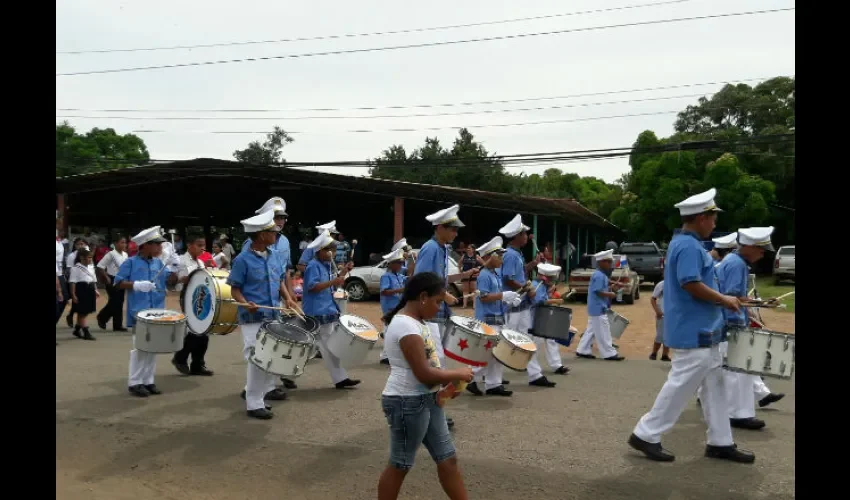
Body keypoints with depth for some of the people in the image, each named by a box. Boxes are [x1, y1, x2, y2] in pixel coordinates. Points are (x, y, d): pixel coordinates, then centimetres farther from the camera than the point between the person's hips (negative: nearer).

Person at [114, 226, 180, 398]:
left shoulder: (158, 263, 8)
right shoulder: (131, 262, -5)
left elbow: (170, 282, 7)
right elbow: (118, 283, -6)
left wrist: (173, 269, -10)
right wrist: (136, 285, -20)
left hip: (157, 313, 5)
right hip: (139, 313, -5)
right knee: (140, 348, -3)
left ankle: (148, 381, 19)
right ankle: (134, 383, 8)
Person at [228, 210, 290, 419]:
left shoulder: (275, 257, 6)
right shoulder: (243, 260, -13)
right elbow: (235, 289, -9)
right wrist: (246, 303, -26)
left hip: (274, 316, 7)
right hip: (253, 319, -7)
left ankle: (266, 388, 40)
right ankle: (254, 403, 1)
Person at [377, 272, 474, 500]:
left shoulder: (416, 322, 10)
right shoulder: (406, 325, -22)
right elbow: (424, 374, -24)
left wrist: (441, 387, 2)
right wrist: (458, 374, -10)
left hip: (427, 399, 10)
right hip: (407, 402, -10)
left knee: (447, 458, 13)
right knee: (400, 464, 5)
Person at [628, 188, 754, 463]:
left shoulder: (684, 243, 14)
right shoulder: (689, 246, -19)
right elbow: (691, 284, -27)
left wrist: (719, 299, 14)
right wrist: (724, 299, -15)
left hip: (700, 330, 11)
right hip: (693, 332, -11)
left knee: (714, 385, 15)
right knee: (681, 385, -4)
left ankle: (720, 442, 23)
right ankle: (646, 435, 5)